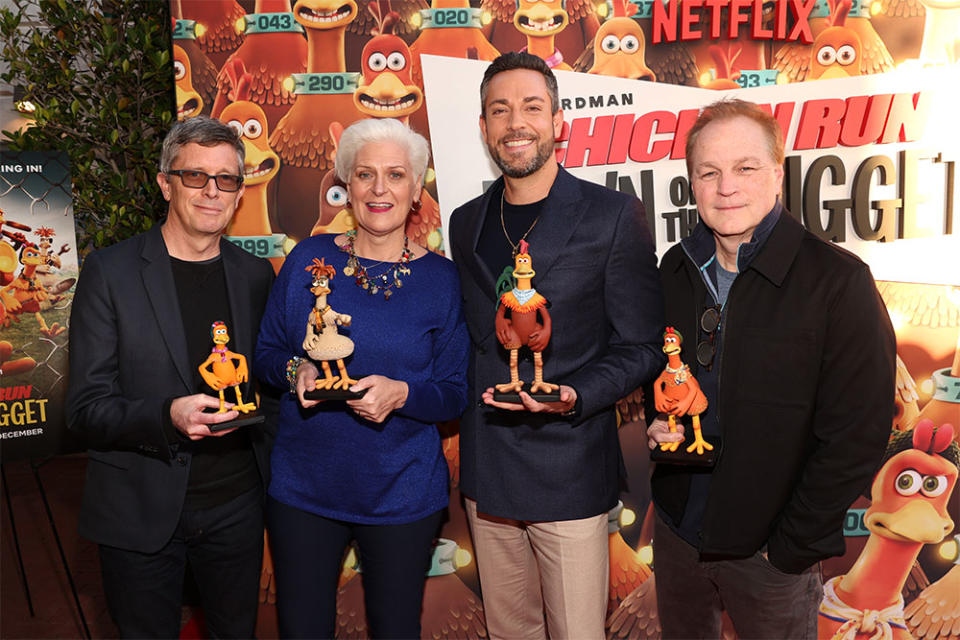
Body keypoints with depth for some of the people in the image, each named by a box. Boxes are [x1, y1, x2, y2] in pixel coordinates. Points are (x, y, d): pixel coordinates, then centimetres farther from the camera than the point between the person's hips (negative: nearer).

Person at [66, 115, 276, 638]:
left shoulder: (255, 275, 2)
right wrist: (168, 417, -29)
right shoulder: (110, 272, -9)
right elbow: (85, 409, -11)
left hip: (236, 506, 3)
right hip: (140, 515, -3)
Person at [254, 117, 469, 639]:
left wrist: (401, 394, -23)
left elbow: (454, 395, -3)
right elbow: (266, 352, 6)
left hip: (402, 493, -1)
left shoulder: (440, 278, -6)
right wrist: (296, 371, -15)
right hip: (302, 488, 1)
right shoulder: (309, 259, -2)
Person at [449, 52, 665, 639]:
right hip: (487, 475, 5)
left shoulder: (614, 216, -7)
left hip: (571, 476, -4)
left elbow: (641, 349, -6)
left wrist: (573, 396, -22)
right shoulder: (466, 223, 8)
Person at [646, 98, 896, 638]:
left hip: (771, 552, -5)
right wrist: (658, 417, -6)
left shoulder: (838, 279, -17)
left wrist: (793, 546, -13)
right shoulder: (677, 269, 0)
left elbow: (856, 436, -16)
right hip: (678, 530, 5)